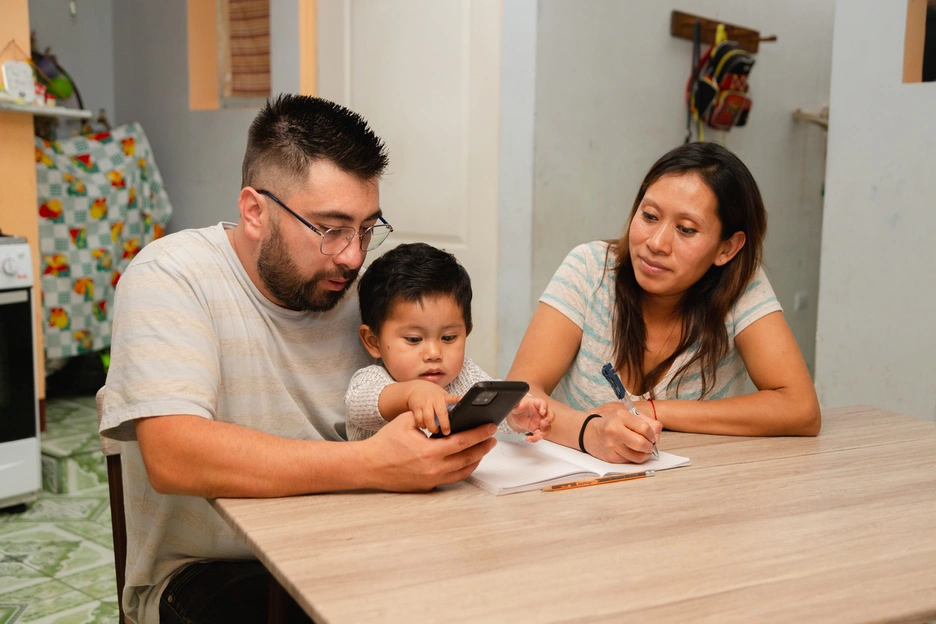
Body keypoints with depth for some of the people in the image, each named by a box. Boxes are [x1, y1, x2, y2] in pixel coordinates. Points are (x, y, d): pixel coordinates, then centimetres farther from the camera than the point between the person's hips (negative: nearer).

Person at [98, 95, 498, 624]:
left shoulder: (357, 282, 2)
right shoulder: (170, 277, -14)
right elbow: (173, 456, -27)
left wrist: (454, 432, -15)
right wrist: (369, 464, -33)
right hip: (203, 568, -3)